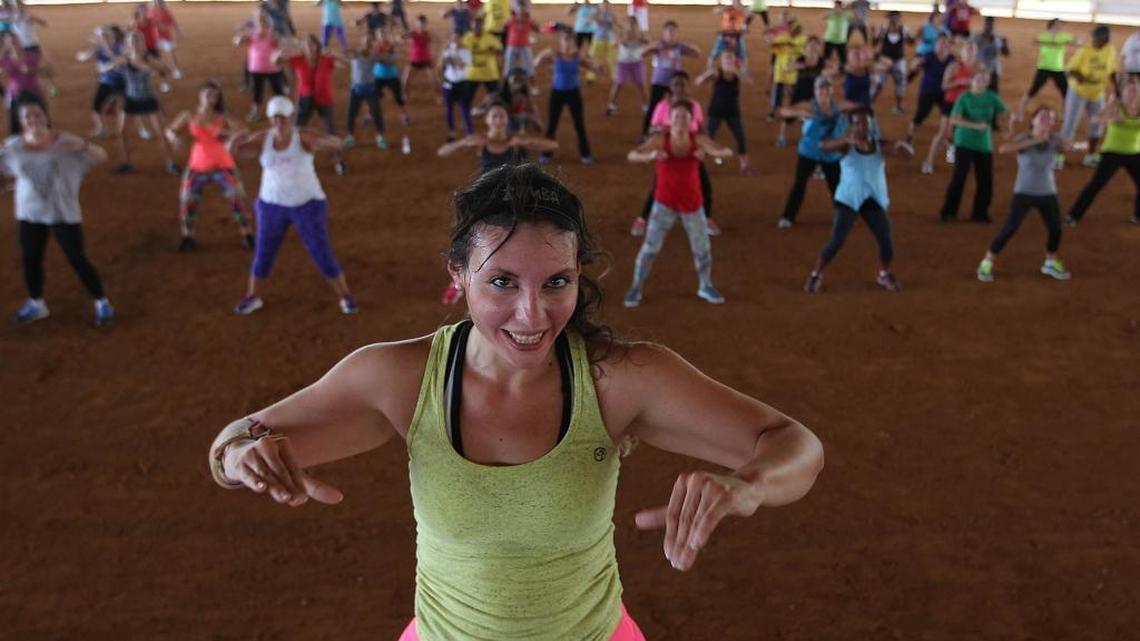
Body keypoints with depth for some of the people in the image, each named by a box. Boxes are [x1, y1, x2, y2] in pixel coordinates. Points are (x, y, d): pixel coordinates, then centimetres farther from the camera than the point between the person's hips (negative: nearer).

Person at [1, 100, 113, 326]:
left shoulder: (65, 142, -13)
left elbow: (101, 157, -14)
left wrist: (83, 146, -35)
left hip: (63, 213, -3)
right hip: (30, 213, 3)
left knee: (77, 260, 0)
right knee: (30, 259, 13)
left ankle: (101, 302, 18)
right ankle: (36, 303, 35)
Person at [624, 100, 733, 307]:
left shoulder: (698, 139, -10)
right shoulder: (660, 139, -14)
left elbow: (727, 152, -17)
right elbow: (632, 156, -21)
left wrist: (709, 151, -38)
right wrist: (651, 155, -42)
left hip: (691, 203, 2)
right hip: (665, 202, -2)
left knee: (702, 247, 10)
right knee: (650, 246, -6)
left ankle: (706, 286, 33)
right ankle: (636, 288, 11)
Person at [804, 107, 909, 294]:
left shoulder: (880, 144, -1)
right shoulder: (846, 145, -9)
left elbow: (909, 153, -7)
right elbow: (823, 146, -28)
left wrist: (902, 145, -32)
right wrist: (846, 139, -46)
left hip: (874, 200, 3)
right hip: (849, 200, -3)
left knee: (886, 241, 1)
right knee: (836, 242, -10)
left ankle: (884, 275, 28)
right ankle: (816, 275, 9)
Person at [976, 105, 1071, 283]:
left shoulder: (1054, 139, -2)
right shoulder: (1024, 138, -14)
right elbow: (1003, 149, -34)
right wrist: (1032, 141, -35)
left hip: (1048, 194, 4)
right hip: (1024, 193, -4)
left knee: (1056, 229, 6)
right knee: (1010, 229, -13)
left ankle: (1051, 263, 31)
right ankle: (987, 263, 0)